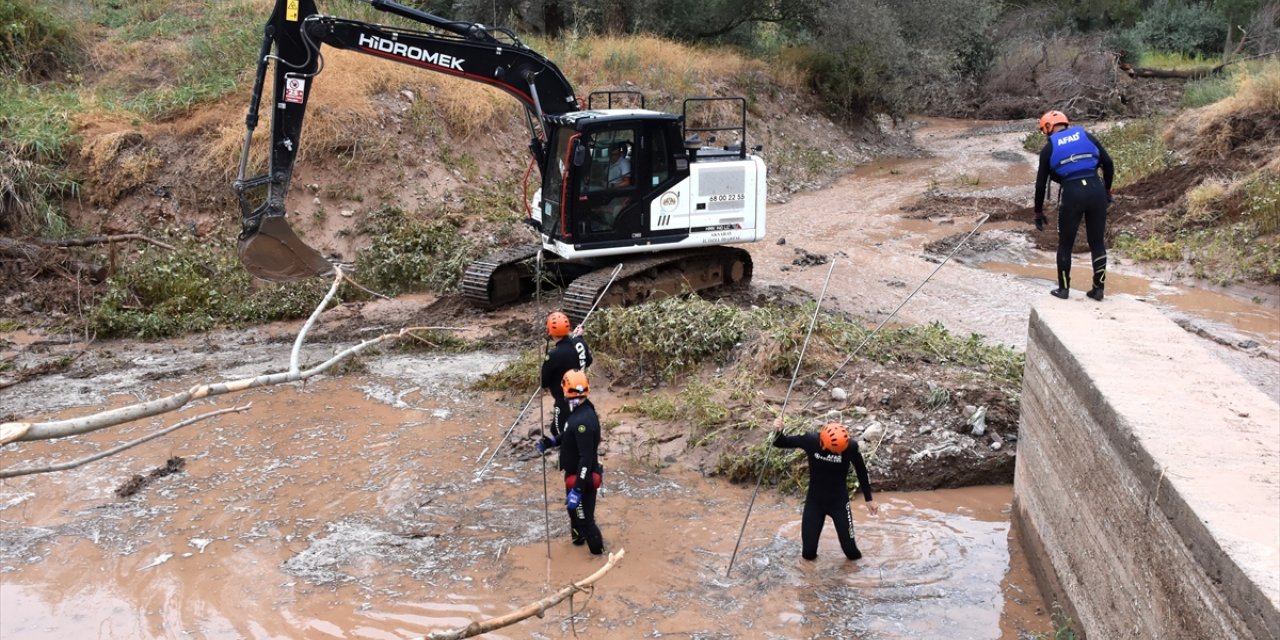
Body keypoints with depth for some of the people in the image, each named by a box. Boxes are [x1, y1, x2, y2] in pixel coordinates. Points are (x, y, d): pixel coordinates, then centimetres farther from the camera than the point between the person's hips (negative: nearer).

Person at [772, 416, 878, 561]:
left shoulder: (850, 447, -23)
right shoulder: (811, 440, -22)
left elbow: (861, 471, -4)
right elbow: (782, 443, -9)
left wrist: (869, 499, 6)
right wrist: (778, 432, -32)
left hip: (839, 501, -1)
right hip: (814, 501, 1)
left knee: (849, 546, -1)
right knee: (808, 553, 3)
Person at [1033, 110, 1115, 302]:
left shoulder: (1049, 148, 7)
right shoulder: (1087, 136, 12)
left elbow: (1041, 183, 9)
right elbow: (1108, 164, 10)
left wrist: (1039, 212, 17)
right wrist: (1107, 189, 23)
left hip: (1072, 194, -2)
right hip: (1095, 190, 2)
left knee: (1065, 244, 14)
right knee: (1097, 243, 13)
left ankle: (1063, 288, 18)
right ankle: (1098, 289, 17)